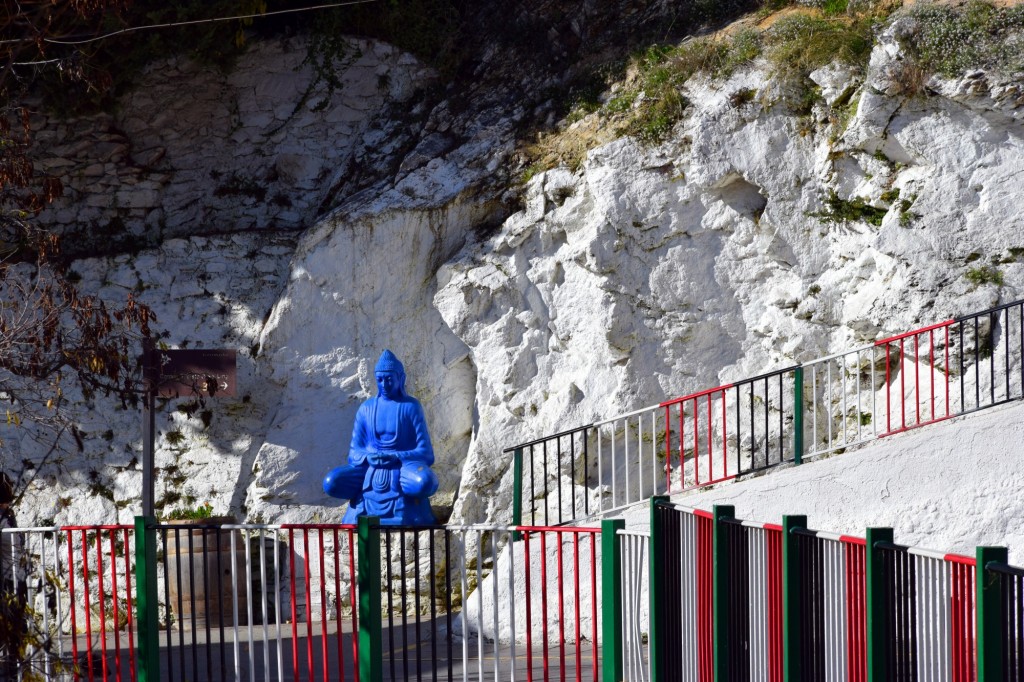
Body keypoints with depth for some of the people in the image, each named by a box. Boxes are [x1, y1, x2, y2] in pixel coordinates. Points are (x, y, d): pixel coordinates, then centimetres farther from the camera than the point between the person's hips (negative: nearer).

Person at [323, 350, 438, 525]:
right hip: (370, 470, 3)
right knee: (331, 482, -26)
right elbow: (354, 451, 8)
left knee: (424, 483, -39)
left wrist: (396, 457, -20)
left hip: (403, 467, -2)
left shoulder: (410, 407, 0)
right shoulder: (366, 408, 8)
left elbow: (425, 453, -4)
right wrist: (368, 457, -16)